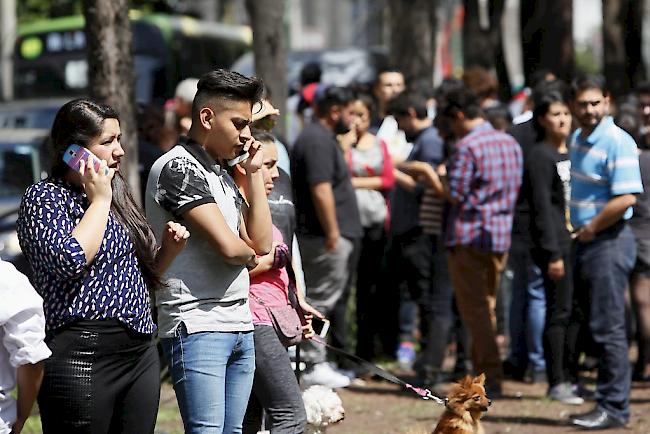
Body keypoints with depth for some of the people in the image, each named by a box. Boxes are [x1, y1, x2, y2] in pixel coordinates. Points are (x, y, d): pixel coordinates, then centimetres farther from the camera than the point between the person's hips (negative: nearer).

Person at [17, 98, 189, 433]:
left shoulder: (117, 193, 17)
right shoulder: (44, 197, -5)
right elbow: (71, 259, -23)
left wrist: (168, 250, 6)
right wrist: (99, 200, -12)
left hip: (142, 355, 8)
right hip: (84, 356, -7)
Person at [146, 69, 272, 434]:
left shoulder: (222, 174, 18)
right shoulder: (178, 166, -10)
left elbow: (262, 242, 11)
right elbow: (228, 245, -19)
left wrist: (254, 173, 10)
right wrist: (249, 255, 4)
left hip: (240, 324, 9)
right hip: (197, 325, -9)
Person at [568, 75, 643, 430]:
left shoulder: (618, 142, -17)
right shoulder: (577, 139, 12)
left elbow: (626, 198, -25)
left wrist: (591, 228, -14)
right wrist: (580, 229, 13)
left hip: (609, 241, -10)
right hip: (585, 240, 10)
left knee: (607, 327, -6)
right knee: (590, 321, 14)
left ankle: (613, 407, 0)